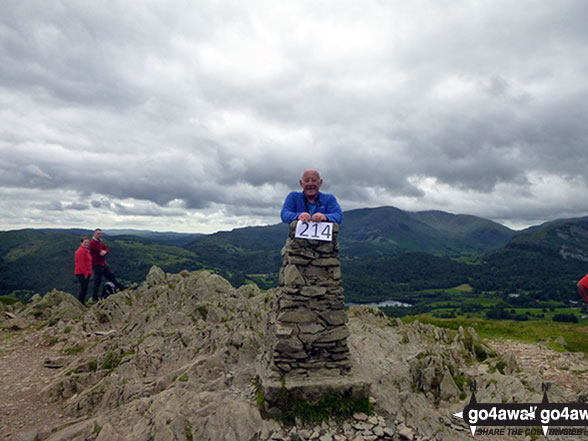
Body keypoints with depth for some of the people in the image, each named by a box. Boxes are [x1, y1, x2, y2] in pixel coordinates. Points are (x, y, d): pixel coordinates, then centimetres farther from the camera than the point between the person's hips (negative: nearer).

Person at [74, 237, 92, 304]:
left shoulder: (87, 251, 17)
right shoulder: (80, 251, -12)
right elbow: (81, 263, -18)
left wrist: (90, 273, 16)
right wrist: (85, 273, -19)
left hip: (86, 273, 9)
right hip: (81, 273, -9)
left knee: (84, 288, 12)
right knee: (84, 287, -12)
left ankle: (82, 302, 19)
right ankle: (79, 302, -4)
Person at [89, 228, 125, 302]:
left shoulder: (100, 242, 14)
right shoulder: (92, 242, -16)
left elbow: (107, 249, 8)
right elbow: (100, 252, -22)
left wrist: (105, 252, -13)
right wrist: (102, 251, -2)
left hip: (103, 265, 8)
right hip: (97, 265, -8)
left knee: (112, 276, 13)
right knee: (97, 282, -1)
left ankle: (122, 288, 20)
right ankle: (94, 298, 11)